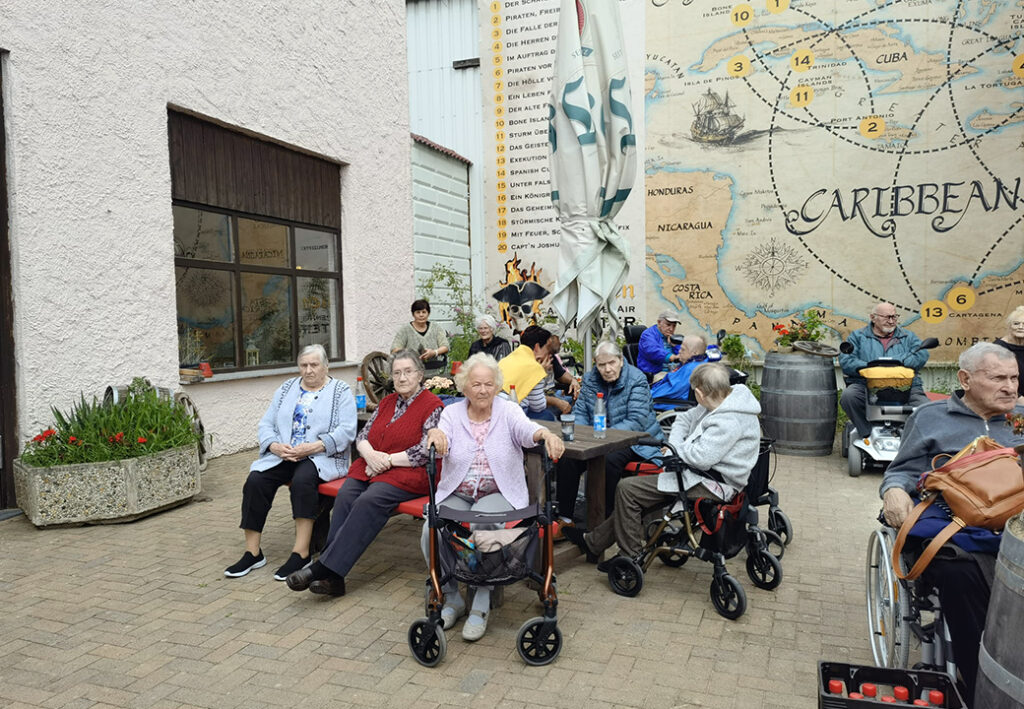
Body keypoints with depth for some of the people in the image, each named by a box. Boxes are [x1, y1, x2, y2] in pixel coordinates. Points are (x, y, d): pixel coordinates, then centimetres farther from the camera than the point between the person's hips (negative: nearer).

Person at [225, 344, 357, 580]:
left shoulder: (341, 392, 3)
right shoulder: (287, 389, 19)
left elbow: (346, 431, -9)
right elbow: (266, 423, 13)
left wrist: (312, 447, -20)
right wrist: (275, 446, -8)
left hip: (322, 457, -4)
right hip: (282, 455, 5)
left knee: (302, 480, -34)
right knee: (255, 480, -21)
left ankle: (301, 552, -26)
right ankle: (252, 552, -13)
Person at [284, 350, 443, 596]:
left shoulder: (432, 406, -1)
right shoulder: (387, 402, 21)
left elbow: (425, 452, -10)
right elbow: (362, 435, 16)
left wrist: (387, 460, -11)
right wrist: (371, 454, -6)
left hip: (409, 473, -6)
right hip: (371, 467, 6)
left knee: (369, 500, -31)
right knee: (345, 495, -24)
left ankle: (323, 568, -31)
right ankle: (333, 576, -29)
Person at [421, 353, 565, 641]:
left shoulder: (508, 411, 0)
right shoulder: (452, 413, 4)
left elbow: (527, 430, -21)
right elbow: (441, 440, -16)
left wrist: (546, 435, -46)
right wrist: (436, 434, -42)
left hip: (499, 494, -2)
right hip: (457, 494, 2)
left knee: (478, 526, -32)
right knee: (431, 532, -23)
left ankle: (480, 606, -12)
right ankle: (452, 599, 1)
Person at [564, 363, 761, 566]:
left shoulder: (730, 420, -25)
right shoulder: (722, 403, 7)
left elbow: (701, 457, -31)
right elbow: (684, 419, 19)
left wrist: (675, 448, -10)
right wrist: (674, 445, 0)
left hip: (713, 485, -11)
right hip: (706, 474, 11)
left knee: (627, 489, -9)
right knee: (634, 489, 15)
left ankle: (630, 558, 4)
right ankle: (594, 543, 26)